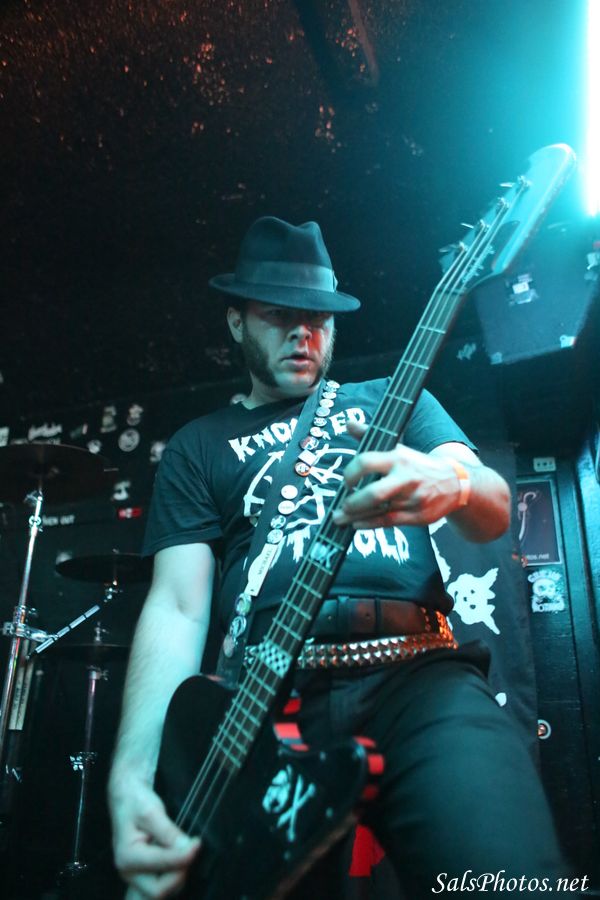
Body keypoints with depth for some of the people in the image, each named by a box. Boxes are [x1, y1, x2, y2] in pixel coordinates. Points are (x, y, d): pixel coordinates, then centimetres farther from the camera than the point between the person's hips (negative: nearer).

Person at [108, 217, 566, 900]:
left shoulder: (390, 400, 19)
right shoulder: (198, 447, 16)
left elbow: (494, 514, 6)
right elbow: (177, 606, 6)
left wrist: (452, 482, -20)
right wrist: (133, 772, -10)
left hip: (419, 672, 0)